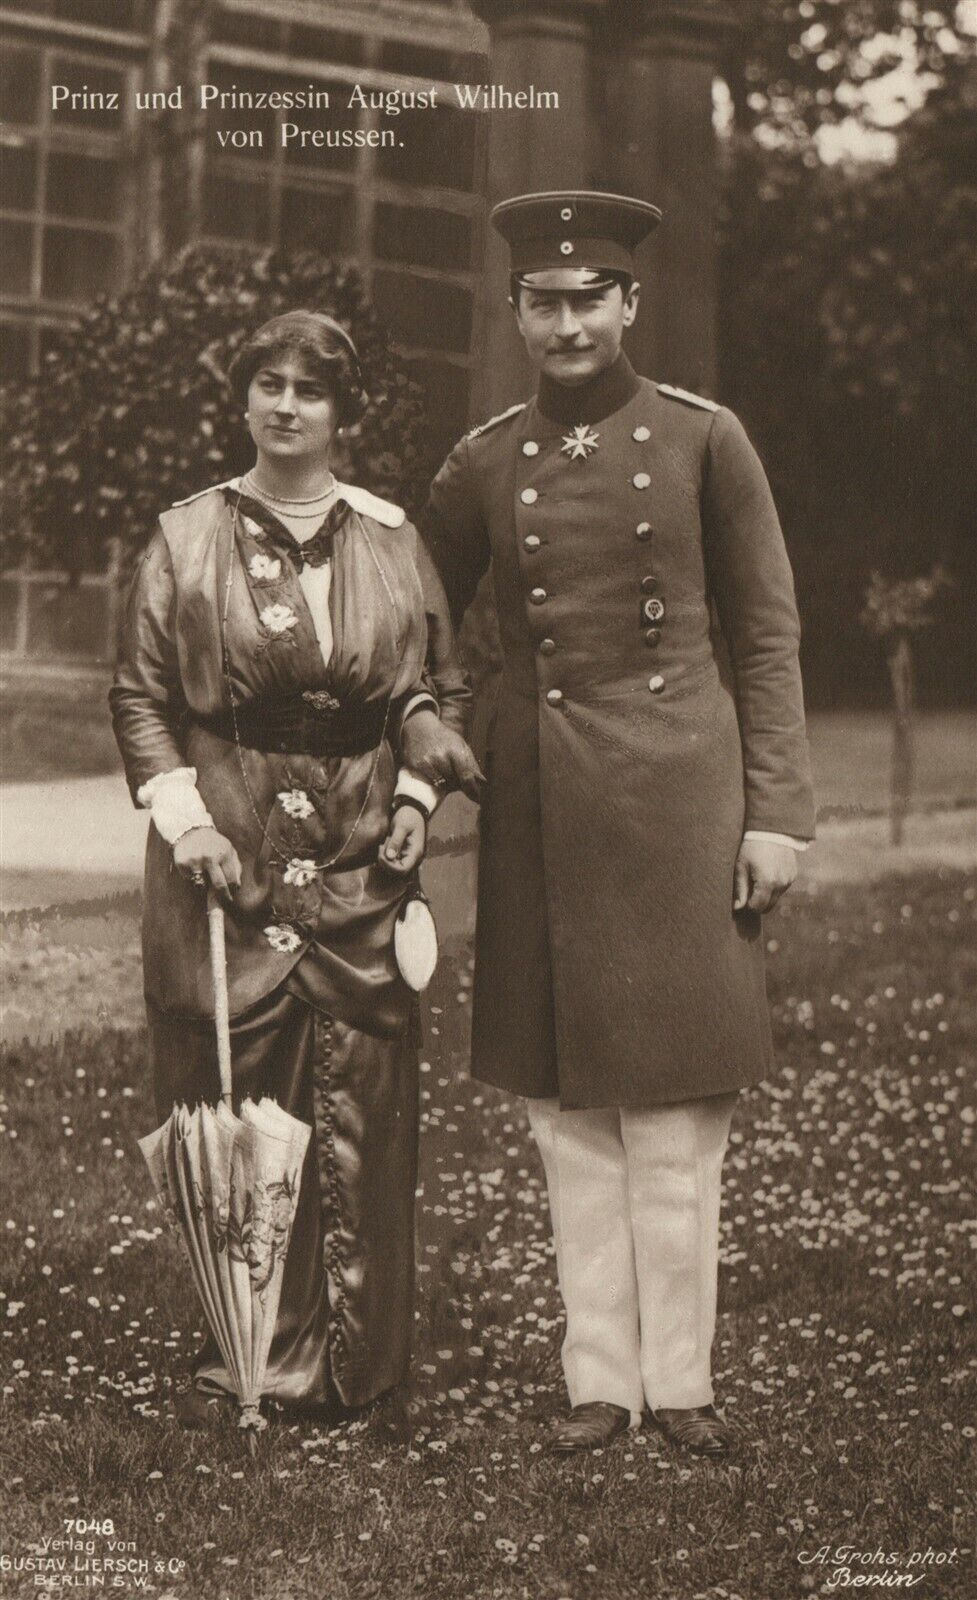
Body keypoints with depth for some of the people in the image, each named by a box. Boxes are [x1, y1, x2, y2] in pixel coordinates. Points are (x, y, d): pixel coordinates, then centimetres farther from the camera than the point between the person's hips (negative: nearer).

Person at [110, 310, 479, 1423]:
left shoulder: (392, 541, 9)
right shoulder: (186, 538, 5)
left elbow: (445, 688, 16)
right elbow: (139, 695, 4)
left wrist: (417, 794, 2)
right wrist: (184, 817, -8)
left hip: (361, 861, 1)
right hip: (225, 852, -1)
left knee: (360, 1110, 1)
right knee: (229, 1106, 0)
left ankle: (352, 1361, 13)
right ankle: (238, 1350, 13)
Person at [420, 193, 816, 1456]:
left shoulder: (703, 439, 1)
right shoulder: (485, 464, 7)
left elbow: (766, 638, 1)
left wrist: (775, 812, -4)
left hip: (678, 794, -2)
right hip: (542, 806, 3)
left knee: (676, 1103, 2)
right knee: (568, 1110, 6)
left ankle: (680, 1381, 15)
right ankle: (600, 1381, 17)